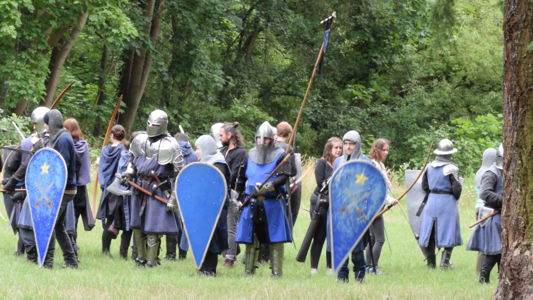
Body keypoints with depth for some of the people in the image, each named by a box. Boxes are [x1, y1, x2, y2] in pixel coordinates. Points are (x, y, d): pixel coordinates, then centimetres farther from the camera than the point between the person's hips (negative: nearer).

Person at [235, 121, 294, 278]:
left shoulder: (280, 156, -1)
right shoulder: (251, 155, 13)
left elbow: (284, 177, -14)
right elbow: (244, 177, 22)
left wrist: (270, 186, -28)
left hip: (273, 203, -4)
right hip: (252, 203, 4)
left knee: (275, 239, -3)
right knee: (250, 238, 6)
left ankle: (277, 272, 0)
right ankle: (249, 271, 12)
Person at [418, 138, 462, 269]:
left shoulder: (430, 167, 4)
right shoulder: (451, 168, -13)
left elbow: (424, 186, 10)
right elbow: (456, 188, -13)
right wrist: (455, 197, 7)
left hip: (431, 201, 5)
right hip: (447, 203, -5)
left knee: (430, 232, 11)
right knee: (448, 233, 3)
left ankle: (430, 262, 15)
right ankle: (445, 261, -3)